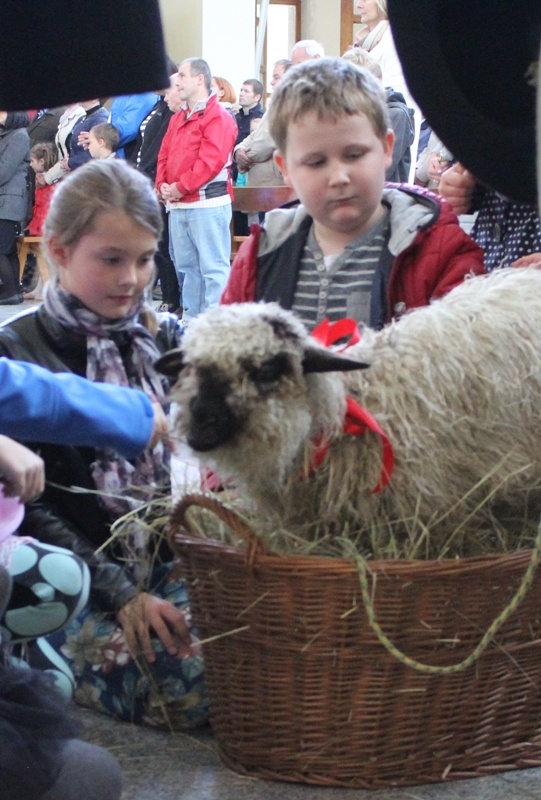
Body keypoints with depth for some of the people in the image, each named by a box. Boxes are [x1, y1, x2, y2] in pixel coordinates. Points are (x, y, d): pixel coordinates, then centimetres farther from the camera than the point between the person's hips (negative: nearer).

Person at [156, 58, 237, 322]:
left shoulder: (218, 117, -8)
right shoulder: (178, 118, 20)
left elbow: (211, 161, -18)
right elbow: (164, 154, 18)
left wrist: (180, 187, -17)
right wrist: (162, 185, 0)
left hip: (207, 203, -9)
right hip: (177, 204, 9)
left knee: (213, 267, -7)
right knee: (186, 265, 14)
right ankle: (190, 317, 23)